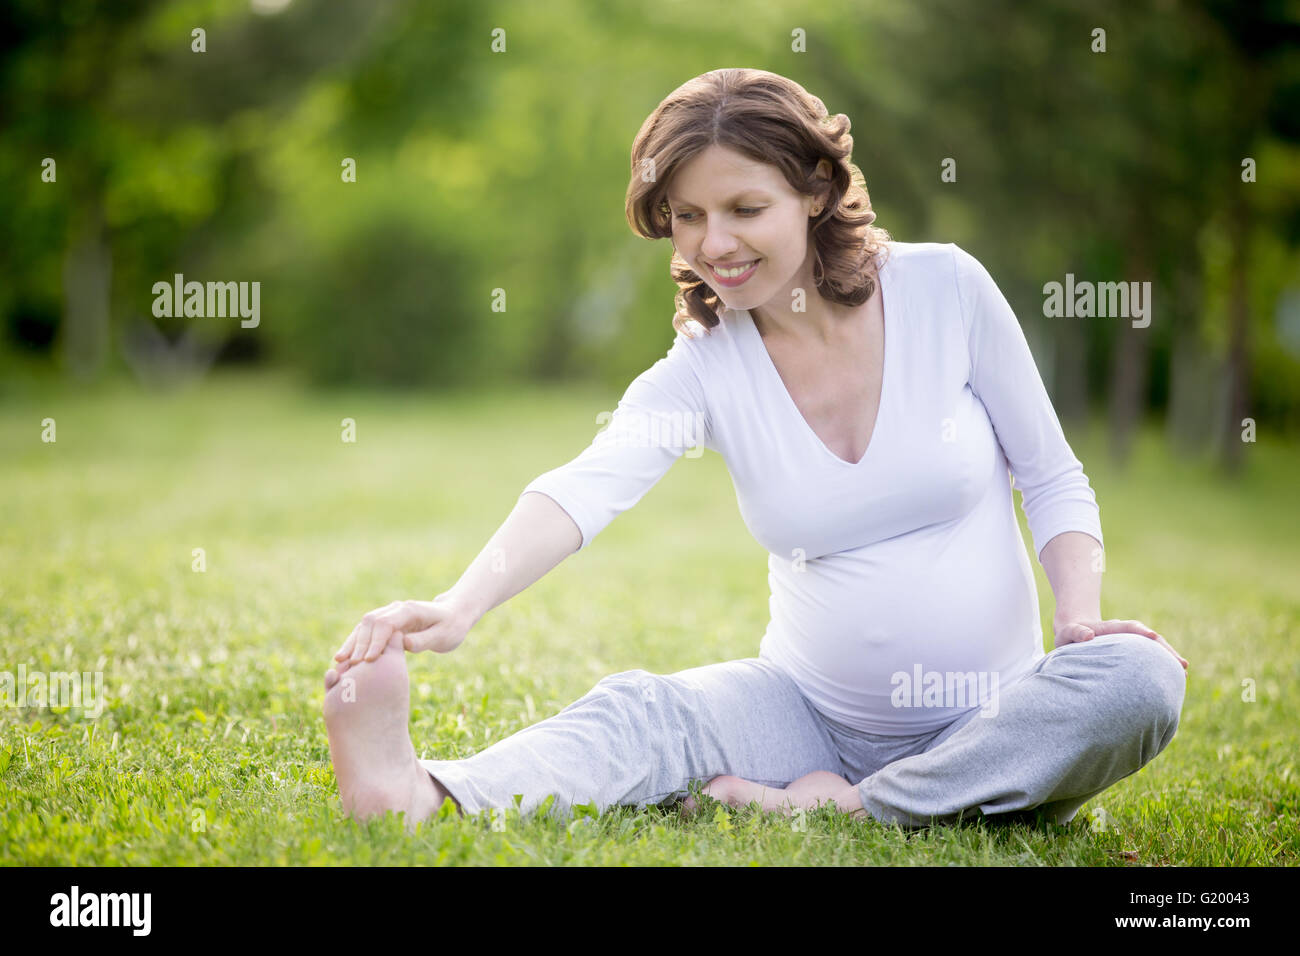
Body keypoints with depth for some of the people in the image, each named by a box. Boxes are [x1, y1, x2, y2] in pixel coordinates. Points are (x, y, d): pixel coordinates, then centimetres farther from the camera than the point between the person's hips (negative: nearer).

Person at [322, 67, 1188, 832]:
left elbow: (1054, 480, 2)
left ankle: (854, 808, -26)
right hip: (813, 709, 0)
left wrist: (1081, 617, -16)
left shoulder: (944, 288, -7)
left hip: (986, 719, 0)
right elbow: (585, 490, -25)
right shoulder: (705, 368, -6)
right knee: (639, 709, -26)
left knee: (1137, 679, -29)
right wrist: (459, 608, -43)